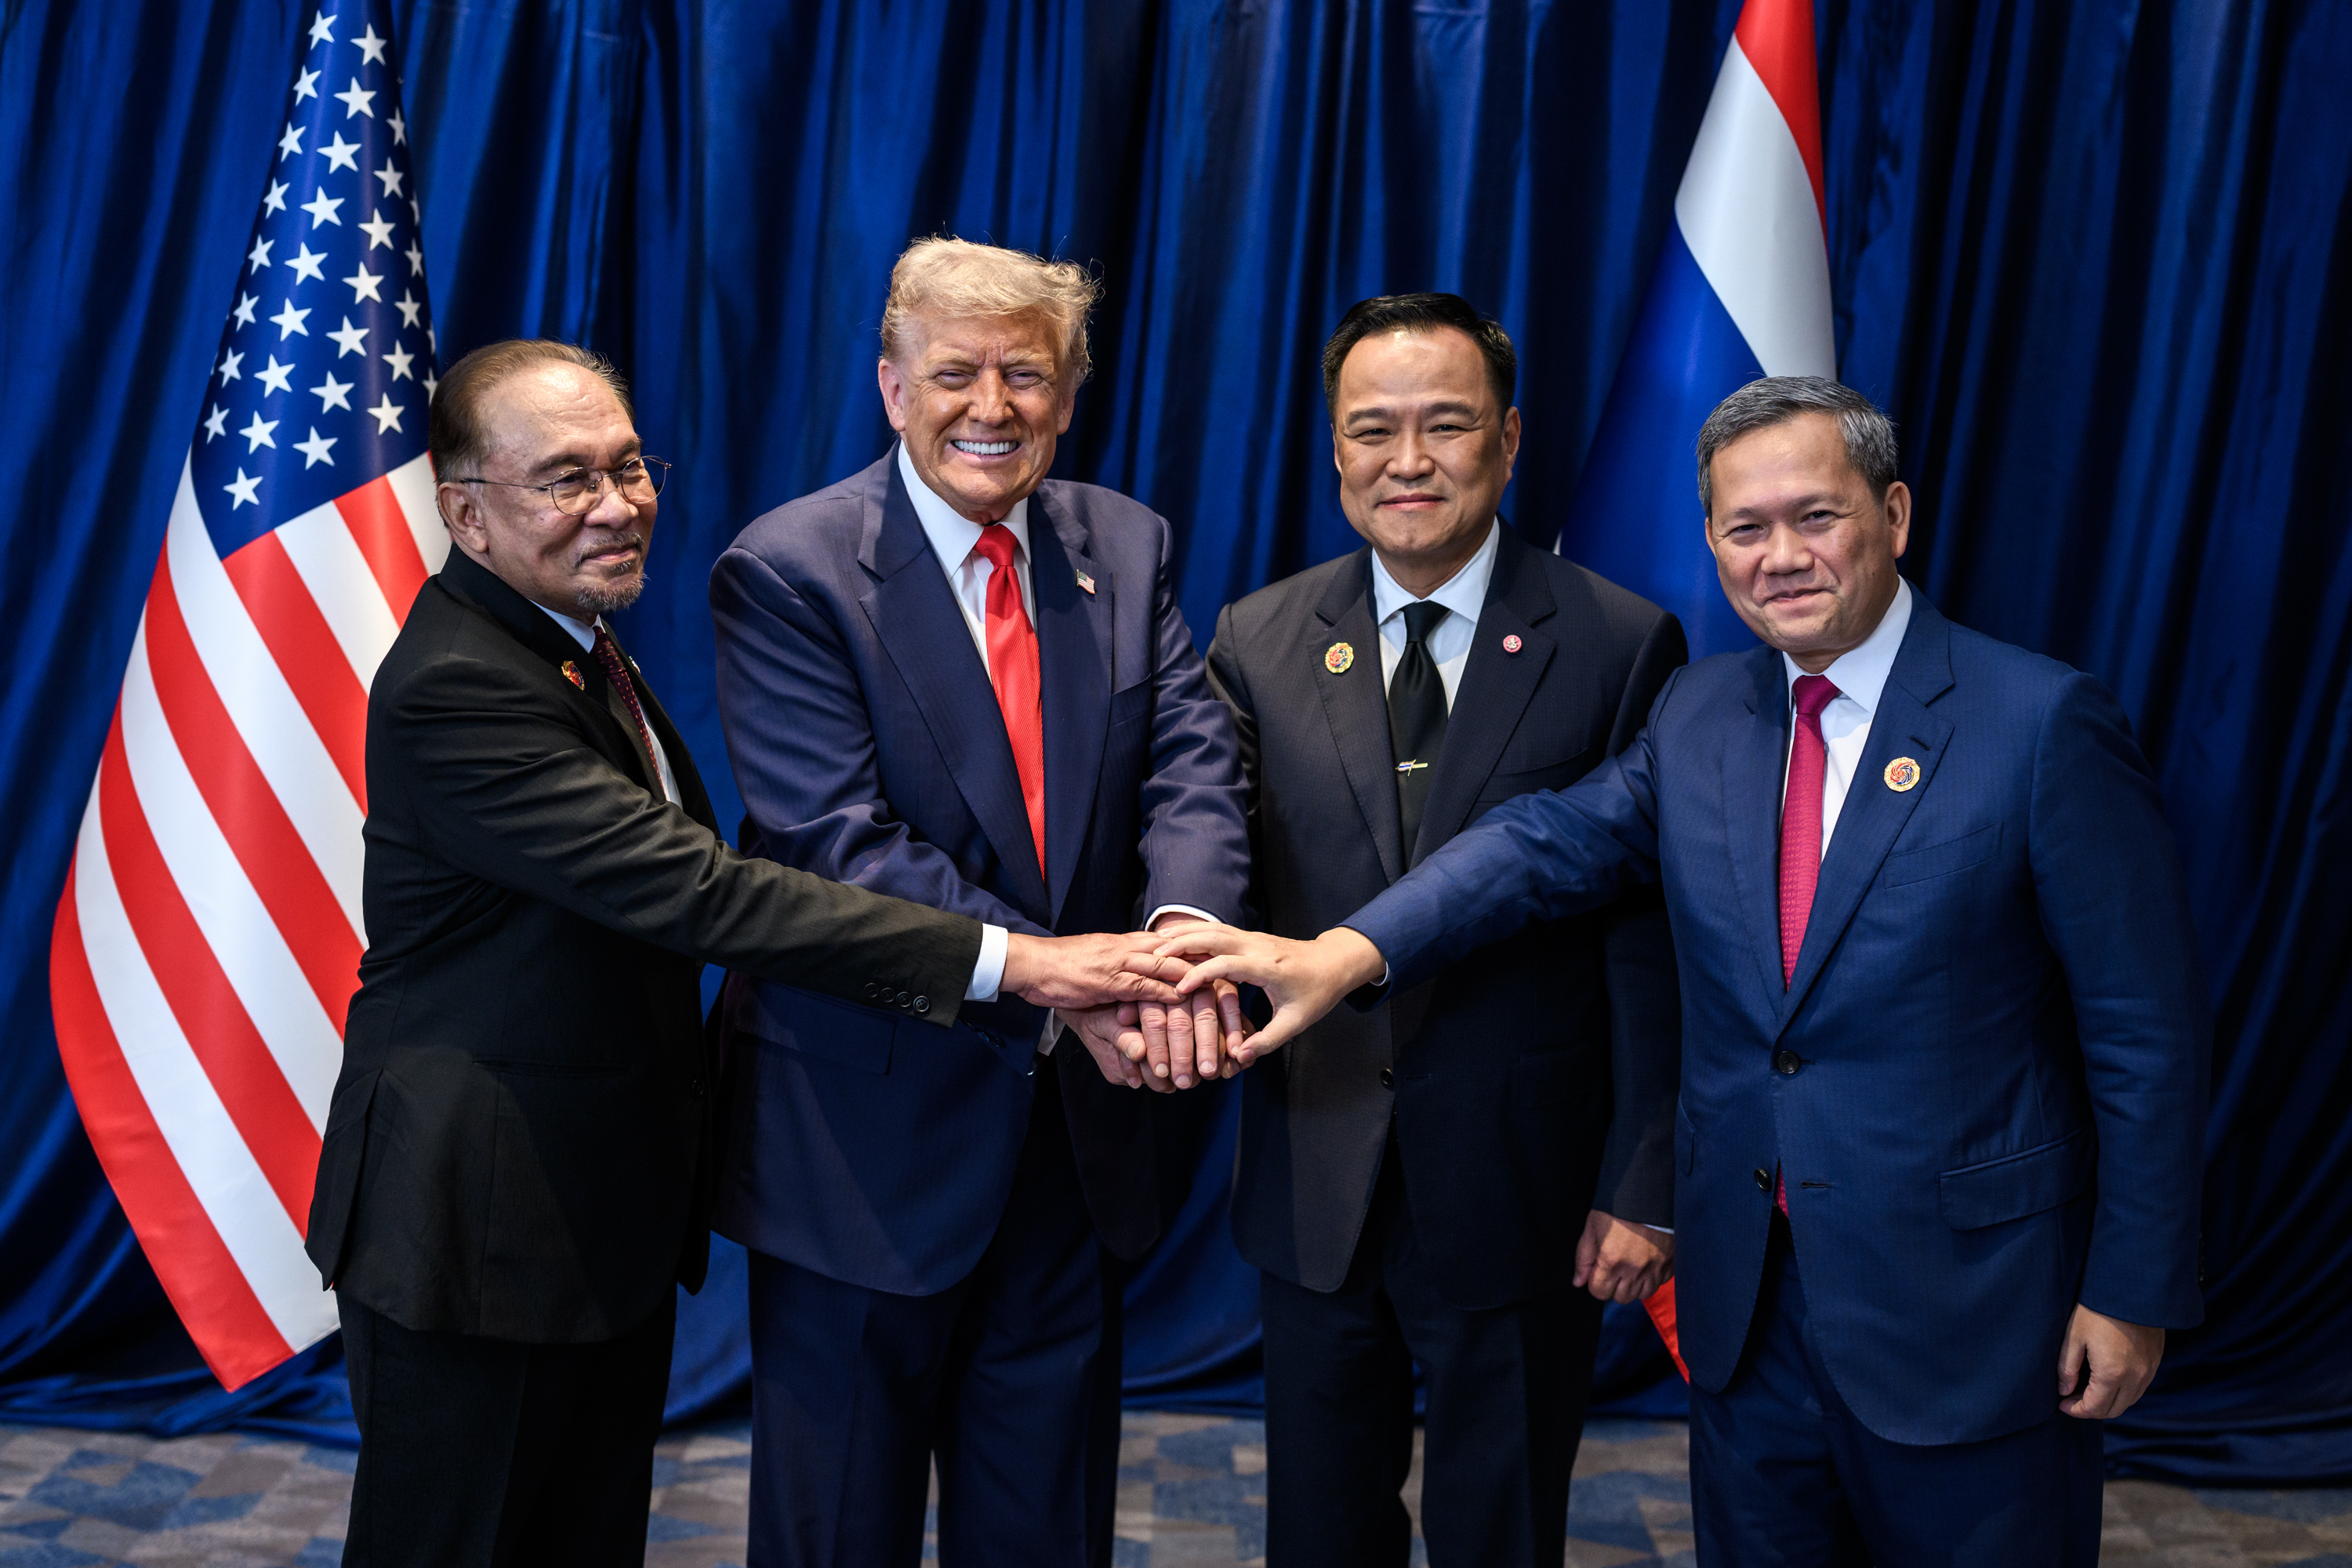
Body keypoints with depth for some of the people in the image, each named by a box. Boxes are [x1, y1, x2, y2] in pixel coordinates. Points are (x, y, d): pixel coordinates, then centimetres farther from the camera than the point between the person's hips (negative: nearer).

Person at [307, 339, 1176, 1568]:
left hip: (613, 1215, 9)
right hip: (483, 1228, -9)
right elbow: (693, 890, -31)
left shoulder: (580, 646, 9)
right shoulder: (454, 690, -23)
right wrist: (1011, 959, -34)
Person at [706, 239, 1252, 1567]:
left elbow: (1194, 765, -7)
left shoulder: (1126, 548, 4)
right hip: (874, 1137, -4)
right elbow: (842, 847, -20)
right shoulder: (786, 574, -12)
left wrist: (1186, 925, -29)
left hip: (1081, 1121, 5)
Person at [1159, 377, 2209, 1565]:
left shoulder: (2043, 723, -11)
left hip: (1966, 1307, -4)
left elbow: (2147, 1032, -9)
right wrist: (1346, 953, -22)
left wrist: (2133, 1292, -9)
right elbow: (1551, 841, -7)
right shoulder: (1698, 714, 5)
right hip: (1747, 1294, 5)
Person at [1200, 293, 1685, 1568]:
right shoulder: (1257, 641, 2)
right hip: (1313, 1185, 2)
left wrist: (1641, 1185, -7)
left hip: (1523, 1191, -2)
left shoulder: (1620, 644, -6)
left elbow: (1654, 938, -6)